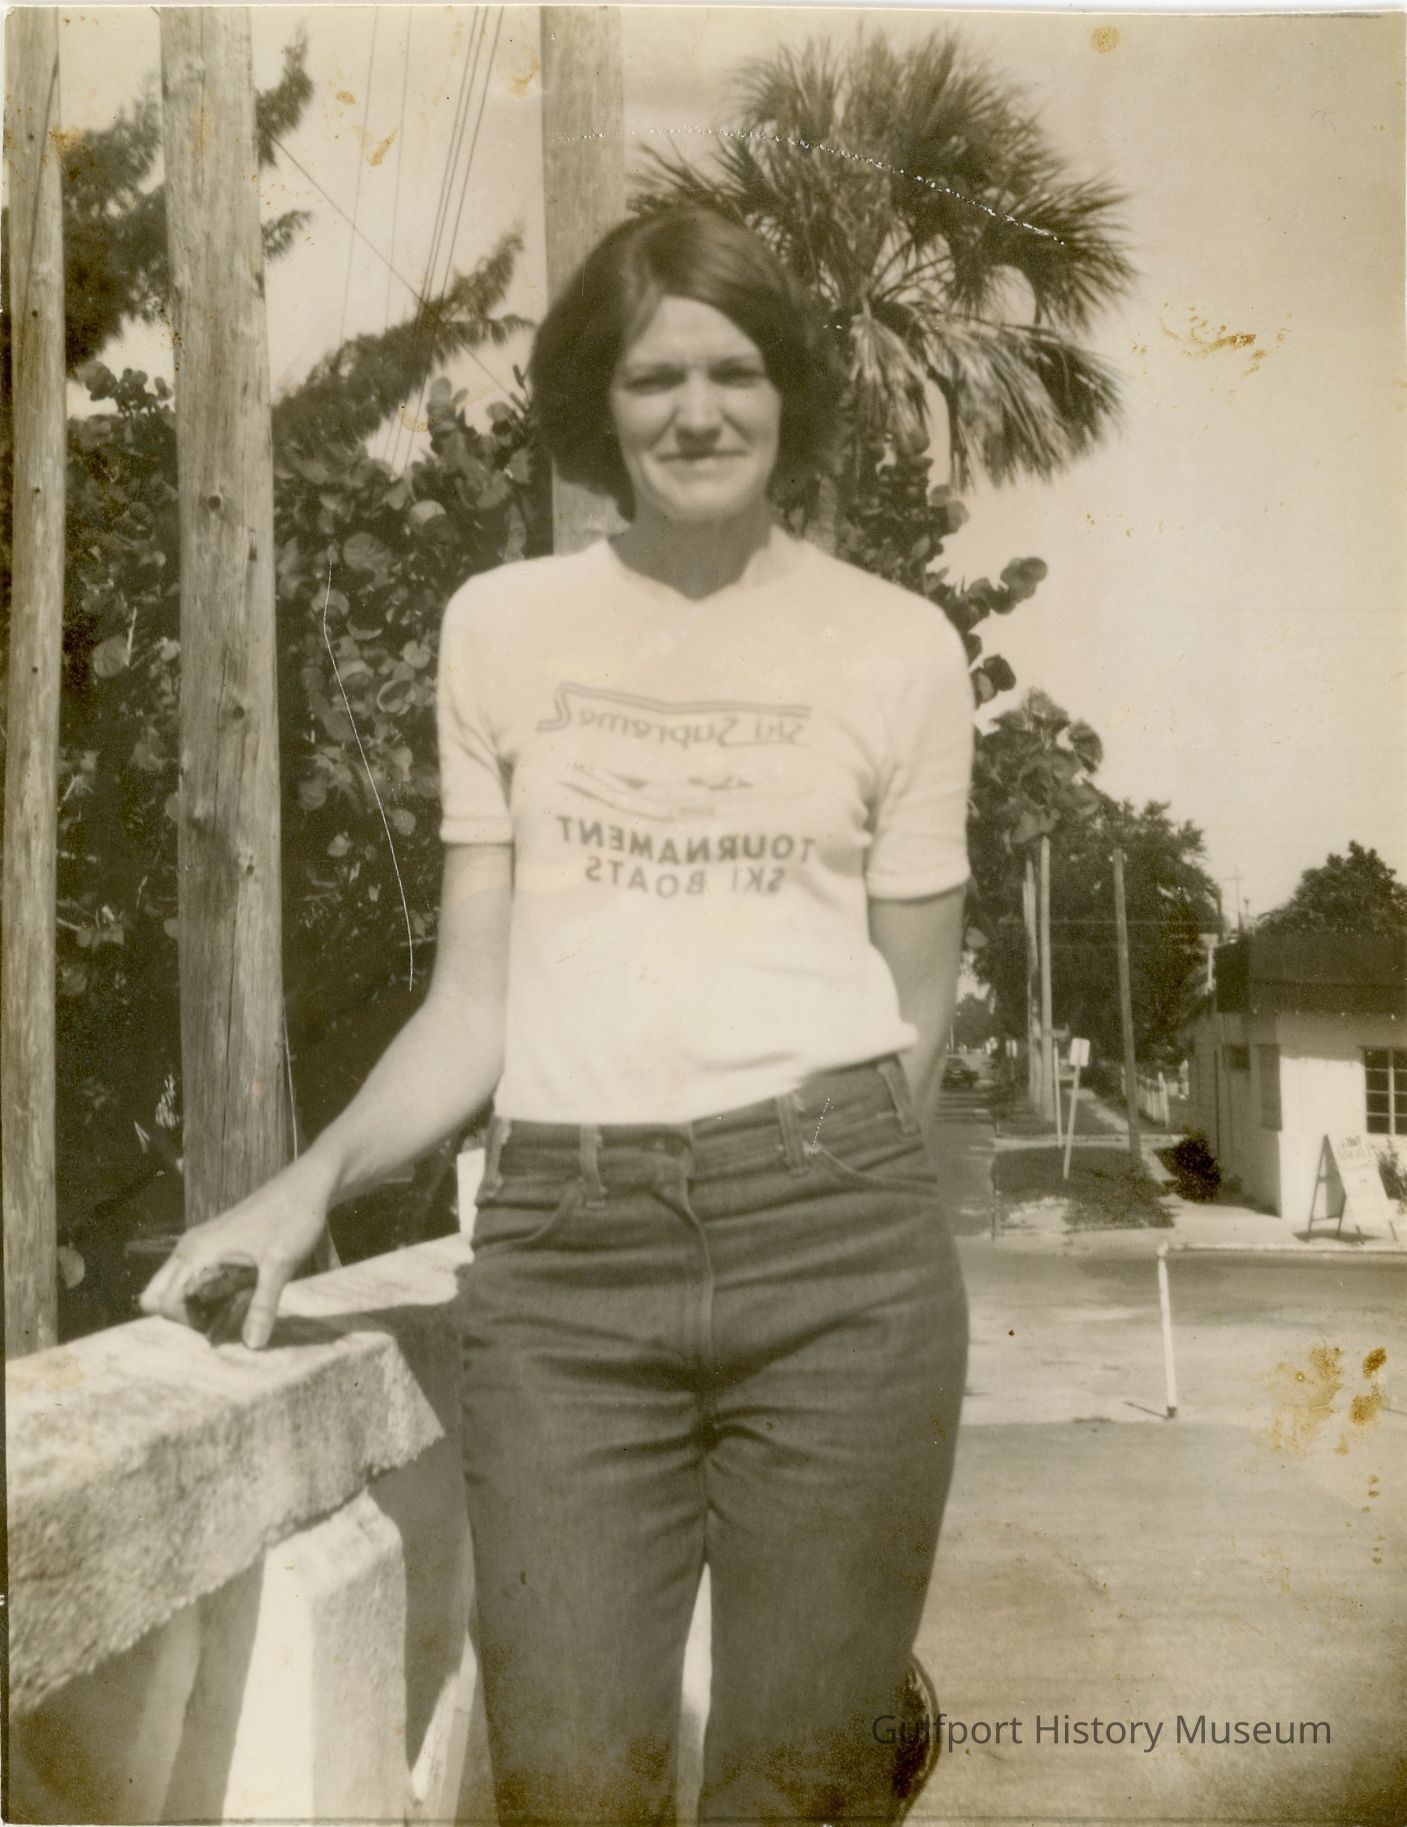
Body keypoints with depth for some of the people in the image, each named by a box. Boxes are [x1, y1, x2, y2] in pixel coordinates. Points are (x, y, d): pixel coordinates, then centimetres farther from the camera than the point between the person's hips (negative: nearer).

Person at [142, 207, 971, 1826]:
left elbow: (915, 1003, 10)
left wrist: (828, 1209, 9)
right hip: (562, 1260, 1)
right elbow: (475, 1002, 8)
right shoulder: (502, 626, 9)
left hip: (835, 1237, 0)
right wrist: (317, 1178, -6)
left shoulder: (897, 645, 7)